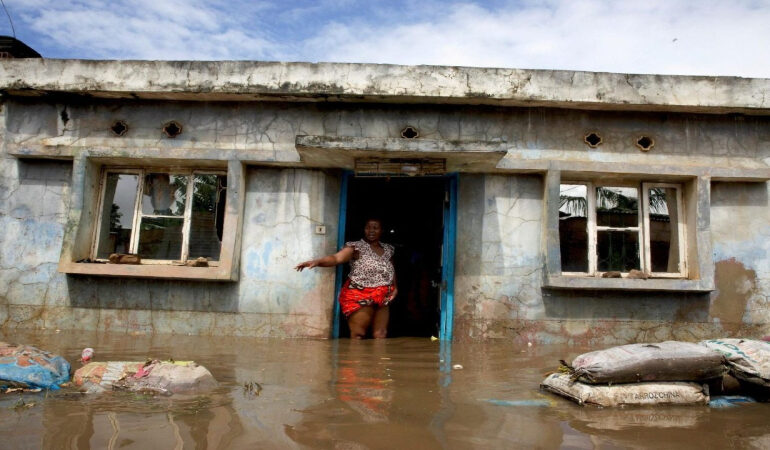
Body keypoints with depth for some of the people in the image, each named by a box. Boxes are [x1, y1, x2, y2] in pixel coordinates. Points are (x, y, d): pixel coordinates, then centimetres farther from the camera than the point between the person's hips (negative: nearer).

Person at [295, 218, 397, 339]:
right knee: (358, 335, -9)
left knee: (381, 335, 5)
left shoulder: (388, 249, 13)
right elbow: (336, 258, -21)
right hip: (359, 295, -5)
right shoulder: (355, 247, -5)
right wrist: (317, 261, -41)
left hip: (382, 298, 5)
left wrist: (395, 287, 7)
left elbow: (392, 270, 25)